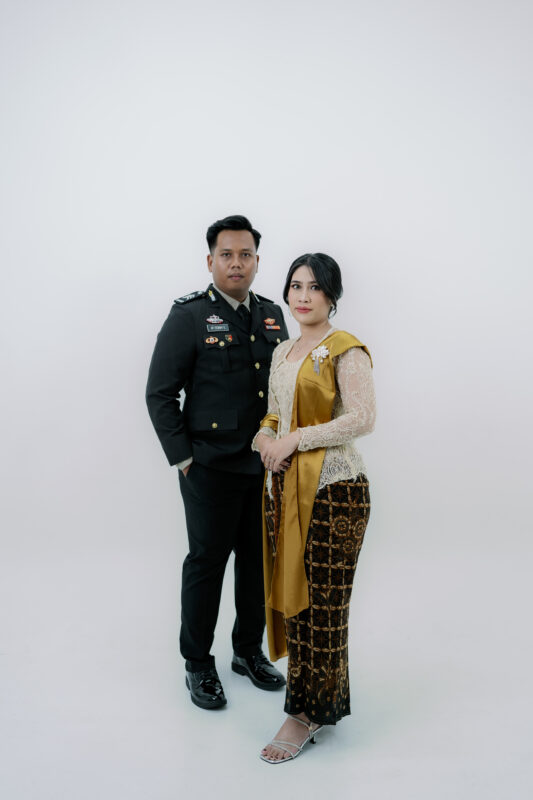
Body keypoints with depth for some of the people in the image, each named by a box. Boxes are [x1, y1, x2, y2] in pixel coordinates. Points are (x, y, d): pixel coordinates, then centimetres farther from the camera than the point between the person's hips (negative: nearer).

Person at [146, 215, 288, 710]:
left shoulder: (272, 316, 9)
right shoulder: (189, 316, -7)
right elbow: (159, 394, -8)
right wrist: (182, 458, -10)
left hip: (266, 465, 5)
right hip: (211, 467, -5)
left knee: (259, 560, 15)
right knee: (207, 562, 7)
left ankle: (249, 650, 35)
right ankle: (198, 664, 26)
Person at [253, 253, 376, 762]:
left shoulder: (345, 349, -7)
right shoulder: (283, 351, 16)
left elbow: (362, 418, -16)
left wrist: (297, 438, -16)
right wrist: (264, 436, 1)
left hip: (331, 488, -7)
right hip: (285, 486, 8)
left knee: (320, 600, 1)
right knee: (291, 592, 11)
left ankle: (306, 714, 16)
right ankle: (324, 697, 30)